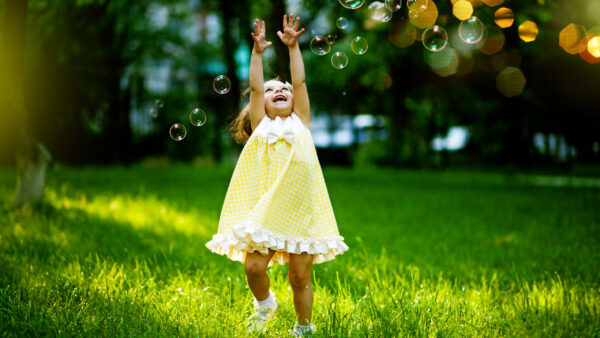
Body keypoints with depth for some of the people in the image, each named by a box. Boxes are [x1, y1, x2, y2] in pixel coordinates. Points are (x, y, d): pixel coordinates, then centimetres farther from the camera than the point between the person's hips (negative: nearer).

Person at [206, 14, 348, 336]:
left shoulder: (300, 123, 12)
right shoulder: (261, 126, 11)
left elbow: (300, 83, 4)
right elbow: (255, 88, 0)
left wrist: (293, 47, -1)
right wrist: (257, 52, -7)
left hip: (300, 212, 0)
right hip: (265, 211, 0)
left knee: (300, 276, 2)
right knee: (254, 266, -13)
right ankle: (264, 304, 19)